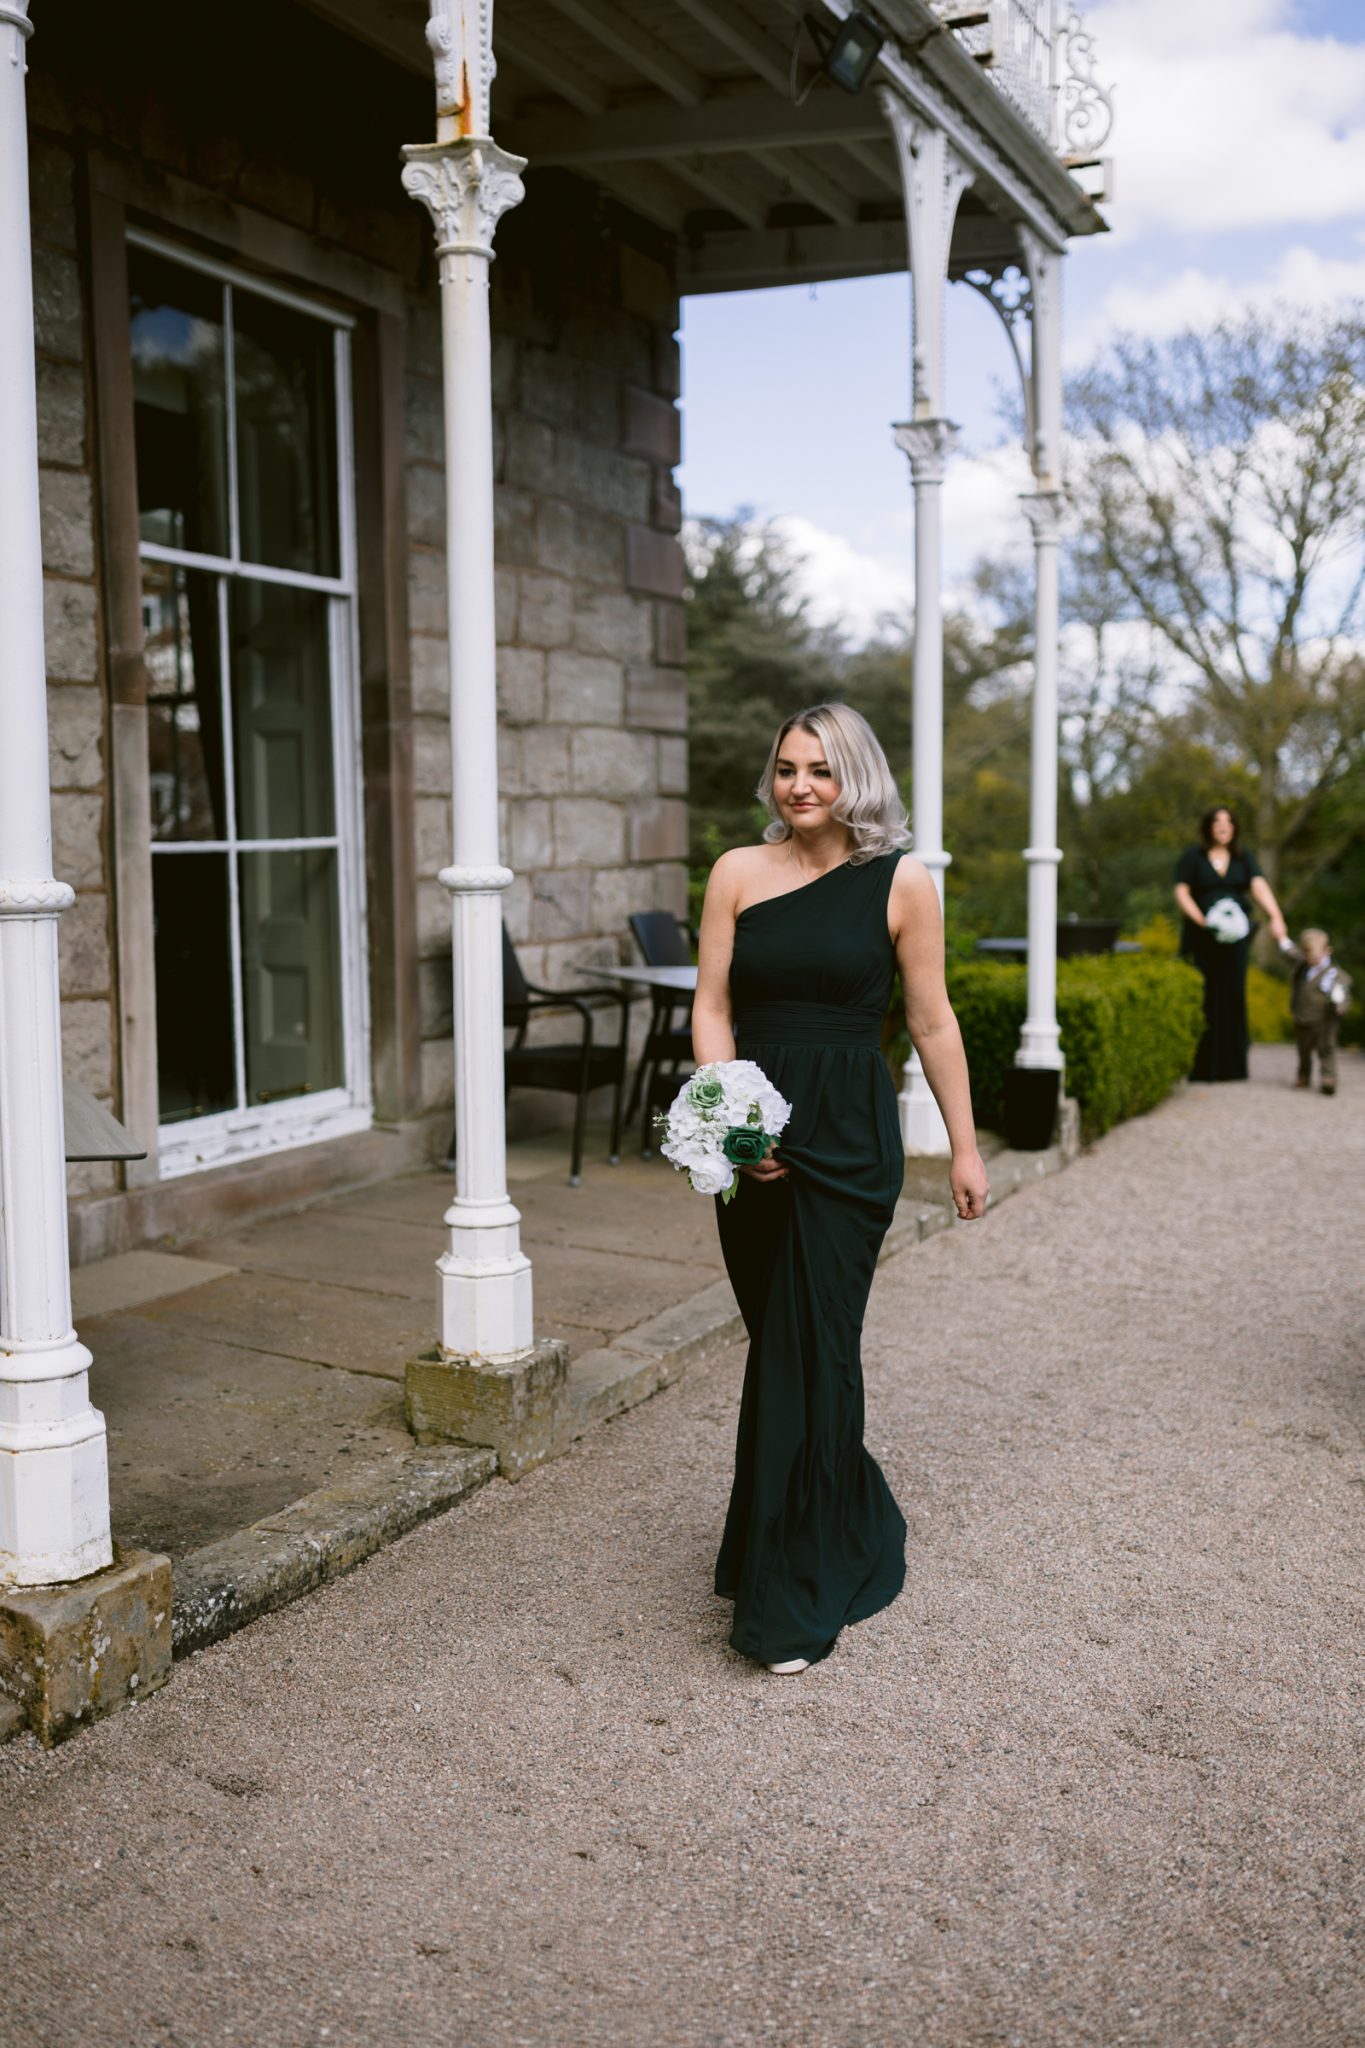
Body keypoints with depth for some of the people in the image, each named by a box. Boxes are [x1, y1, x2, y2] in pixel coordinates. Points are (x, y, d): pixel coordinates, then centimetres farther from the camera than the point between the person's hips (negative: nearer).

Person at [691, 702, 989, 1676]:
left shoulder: (902, 882, -2)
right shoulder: (738, 873, 4)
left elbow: (933, 1023, 2)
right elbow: (711, 1009, 3)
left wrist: (966, 1147, 3)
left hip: (849, 1133, -3)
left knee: (808, 1349, -4)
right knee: (780, 1339, 12)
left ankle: (792, 1599, 8)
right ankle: (855, 1530, 36)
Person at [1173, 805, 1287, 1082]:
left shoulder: (1244, 858, 7)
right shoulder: (1192, 857, 2)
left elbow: (1260, 887, -8)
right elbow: (1181, 892, -2)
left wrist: (1275, 917, -25)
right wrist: (1201, 920, -18)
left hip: (1235, 935, 2)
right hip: (1201, 937, -2)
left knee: (1233, 995, 1)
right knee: (1203, 999, -5)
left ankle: (1232, 1065, 8)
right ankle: (1202, 1067, 0)